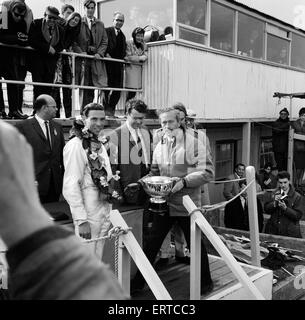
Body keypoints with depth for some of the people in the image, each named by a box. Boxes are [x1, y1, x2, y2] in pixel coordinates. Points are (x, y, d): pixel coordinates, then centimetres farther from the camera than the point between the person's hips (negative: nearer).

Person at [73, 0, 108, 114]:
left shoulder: (100, 24, 16)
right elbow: (73, 41, 2)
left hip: (96, 58, 3)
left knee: (91, 87, 0)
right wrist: (80, 52, -11)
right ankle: (83, 112, -6)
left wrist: (100, 53, -3)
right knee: (83, 86, -7)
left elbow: (104, 42, 13)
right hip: (82, 58, -2)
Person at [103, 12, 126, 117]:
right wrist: (106, 54, -19)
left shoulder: (122, 35, 22)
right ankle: (106, 108, 5)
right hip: (108, 64, -6)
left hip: (119, 64, 6)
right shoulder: (107, 31, 1)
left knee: (118, 88, 2)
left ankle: (111, 109, 10)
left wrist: (124, 57, 8)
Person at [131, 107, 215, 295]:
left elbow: (208, 172, -15)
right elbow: (154, 173, 18)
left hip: (187, 205, -4)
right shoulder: (160, 147, 9)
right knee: (152, 243, 8)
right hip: (164, 203, 5)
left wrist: (184, 181, -25)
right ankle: (138, 282, 20)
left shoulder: (194, 143, -9)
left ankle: (206, 282, 29)